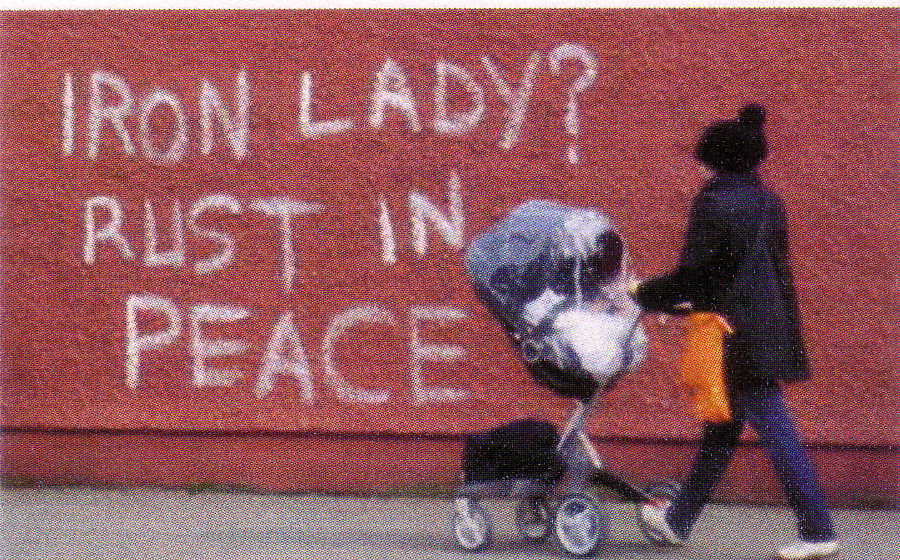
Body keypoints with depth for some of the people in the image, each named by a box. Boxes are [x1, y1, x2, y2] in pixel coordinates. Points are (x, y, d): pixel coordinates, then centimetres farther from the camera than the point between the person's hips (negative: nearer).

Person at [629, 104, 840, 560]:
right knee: (722, 428, 15)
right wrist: (693, 303, 27)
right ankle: (678, 520, 27)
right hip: (771, 329, 9)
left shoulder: (715, 203, -13)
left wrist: (643, 294, 3)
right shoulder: (767, 202, 11)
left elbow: (692, 275, -12)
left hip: (741, 336, -9)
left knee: (775, 429, -7)